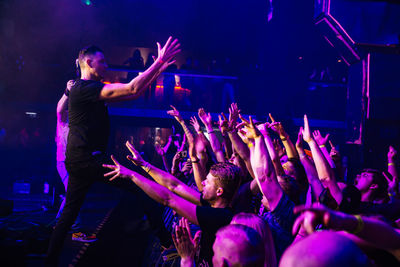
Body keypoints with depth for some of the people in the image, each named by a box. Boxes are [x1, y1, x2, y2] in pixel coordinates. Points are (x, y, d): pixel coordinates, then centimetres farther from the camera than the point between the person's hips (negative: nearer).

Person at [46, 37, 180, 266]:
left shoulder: (94, 90, 18)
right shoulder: (84, 88, -12)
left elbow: (134, 93, 17)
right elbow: (132, 89, -21)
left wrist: (159, 70, 12)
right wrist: (159, 62, -17)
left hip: (79, 161, 10)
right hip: (87, 159, -10)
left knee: (69, 213, 13)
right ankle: (166, 240, -5)